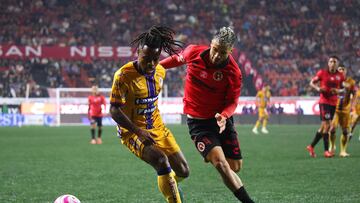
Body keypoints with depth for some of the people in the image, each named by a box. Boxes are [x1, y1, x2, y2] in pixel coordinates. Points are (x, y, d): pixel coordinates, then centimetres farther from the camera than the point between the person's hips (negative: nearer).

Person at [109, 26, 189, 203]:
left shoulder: (160, 72, -1)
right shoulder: (124, 75, -22)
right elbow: (114, 110, -20)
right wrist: (139, 132, -27)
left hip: (157, 128, 6)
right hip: (132, 131, -6)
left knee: (183, 171, 6)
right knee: (161, 160, -32)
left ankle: (169, 184, 42)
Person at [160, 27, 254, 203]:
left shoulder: (233, 72, -15)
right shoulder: (193, 52, -13)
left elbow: (232, 102, -8)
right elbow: (178, 59, 10)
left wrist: (223, 116, -29)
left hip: (222, 120, 2)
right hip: (198, 121, -2)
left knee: (235, 167, 5)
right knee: (221, 164, -21)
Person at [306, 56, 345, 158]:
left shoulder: (340, 76, 4)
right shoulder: (322, 73, -4)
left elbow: (343, 88, 13)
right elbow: (312, 82, 4)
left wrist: (339, 91, -9)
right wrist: (318, 88, -15)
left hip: (334, 103, 5)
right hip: (324, 102, -5)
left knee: (323, 126, 10)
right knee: (327, 124, -13)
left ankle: (311, 146, 23)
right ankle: (326, 151, -8)